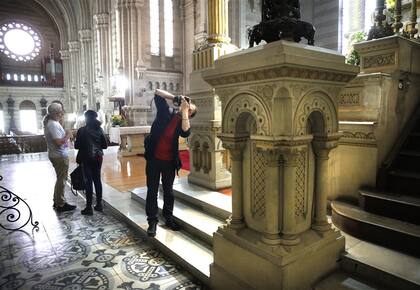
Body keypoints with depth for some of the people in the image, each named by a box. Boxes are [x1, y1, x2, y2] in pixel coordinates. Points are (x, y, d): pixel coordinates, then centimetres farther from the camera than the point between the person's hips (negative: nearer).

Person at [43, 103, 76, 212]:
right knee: (61, 179, 0)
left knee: (60, 179, 20)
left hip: (57, 155, 10)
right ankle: (61, 204, 9)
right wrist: (68, 135, -13)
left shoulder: (51, 123, 10)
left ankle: (57, 201, 31)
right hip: (60, 156, -10)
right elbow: (59, 142, -26)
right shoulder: (53, 124, -20)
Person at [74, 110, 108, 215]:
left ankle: (89, 207, 5)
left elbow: (76, 146, -7)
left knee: (88, 182, 0)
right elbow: (105, 145, 2)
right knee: (97, 180, 13)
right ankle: (99, 204, 20)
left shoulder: (82, 130, -10)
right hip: (98, 157, 4)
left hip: (87, 158, -4)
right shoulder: (99, 129, 0)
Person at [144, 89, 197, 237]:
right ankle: (152, 221, 15)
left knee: (168, 191, 13)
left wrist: (184, 111, -17)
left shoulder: (184, 122, 2)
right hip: (154, 158, -2)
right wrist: (176, 98, -11)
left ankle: (169, 218, 28)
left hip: (169, 162, 2)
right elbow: (157, 93, -4)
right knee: (152, 191, 4)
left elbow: (186, 132, -21)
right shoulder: (166, 111, 1)